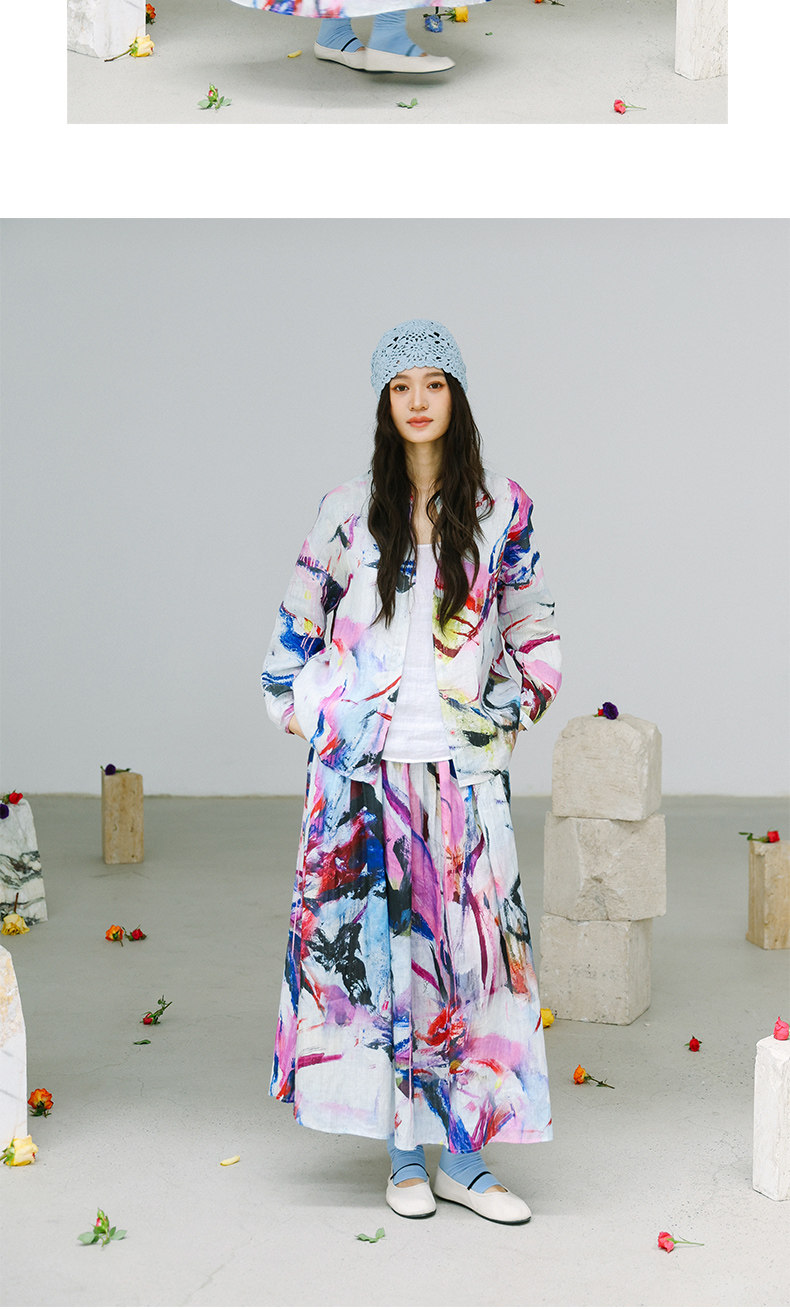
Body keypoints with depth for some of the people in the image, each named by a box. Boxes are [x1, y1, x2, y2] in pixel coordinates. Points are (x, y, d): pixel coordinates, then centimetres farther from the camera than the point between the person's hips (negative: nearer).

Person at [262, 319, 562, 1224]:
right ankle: (404, 1155, 12)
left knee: (470, 948, -1)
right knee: (374, 944, 0)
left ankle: (465, 1159, 8)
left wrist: (509, 713, 6)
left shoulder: (502, 510, 6)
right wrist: (310, 716, 5)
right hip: (365, 768, 0)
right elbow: (296, 630, 11)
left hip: (464, 771, 0)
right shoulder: (349, 511, 4)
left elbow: (534, 632, 14)